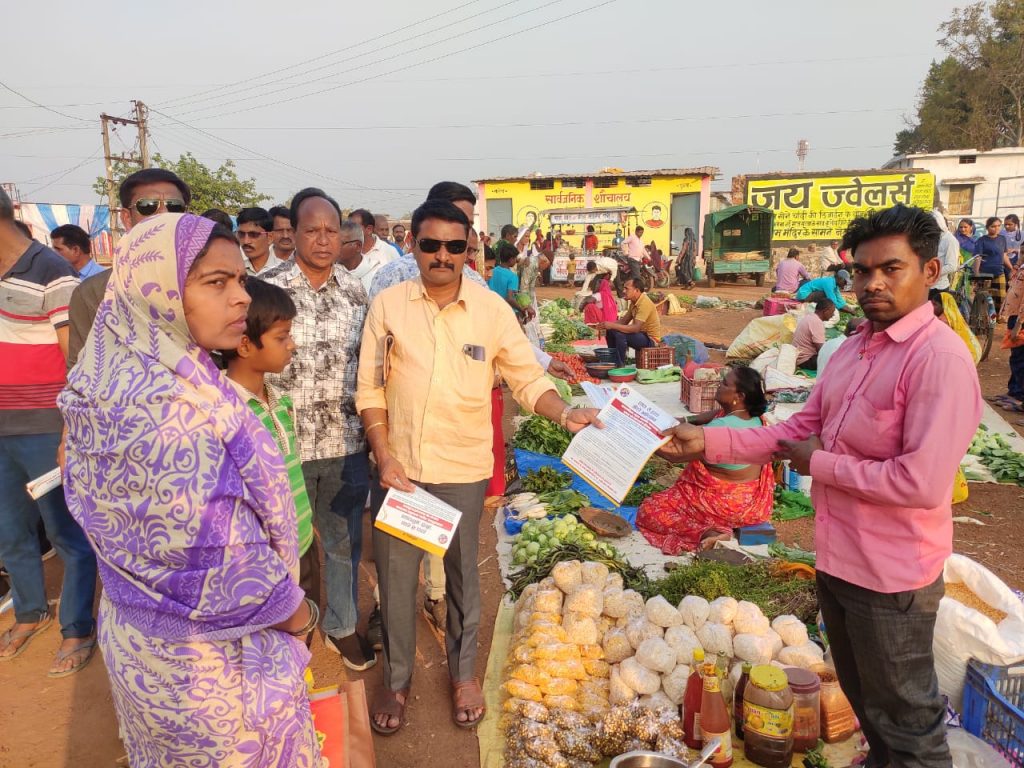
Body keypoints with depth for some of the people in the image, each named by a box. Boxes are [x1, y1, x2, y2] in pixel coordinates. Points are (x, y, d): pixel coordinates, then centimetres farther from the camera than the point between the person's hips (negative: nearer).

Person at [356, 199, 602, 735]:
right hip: (400, 465, 1)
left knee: (462, 575, 17)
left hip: (463, 470, 0)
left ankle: (463, 672, 40)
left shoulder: (492, 310, -5)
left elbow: (528, 380, -1)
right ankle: (396, 679, 36)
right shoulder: (388, 305, -3)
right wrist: (384, 455, -10)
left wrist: (564, 413, -18)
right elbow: (370, 390, -1)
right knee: (396, 578, 13)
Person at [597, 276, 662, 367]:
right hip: (642, 334, 10)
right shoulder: (634, 302, 6)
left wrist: (613, 326, -31)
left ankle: (620, 366, -17)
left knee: (620, 334, -29)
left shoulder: (645, 303, -24)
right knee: (610, 331, 4)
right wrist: (608, 325, -8)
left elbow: (636, 328, -32)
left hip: (650, 339, -10)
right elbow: (624, 321, 10)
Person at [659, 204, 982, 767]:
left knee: (906, 719, 13)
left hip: (892, 574, -8)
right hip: (836, 559, 8)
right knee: (862, 697, 27)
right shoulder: (854, 349, 5)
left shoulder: (940, 359, -23)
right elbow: (801, 429, 7)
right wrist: (708, 441, -1)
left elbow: (922, 483, -29)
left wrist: (820, 464, -17)